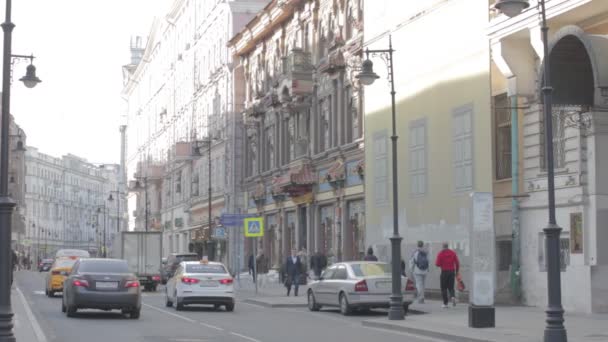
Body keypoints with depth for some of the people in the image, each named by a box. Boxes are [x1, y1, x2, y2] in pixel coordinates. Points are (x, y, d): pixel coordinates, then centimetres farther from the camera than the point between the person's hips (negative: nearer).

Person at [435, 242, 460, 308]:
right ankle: (453, 296, -18)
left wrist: (436, 261, 13)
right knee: (451, 287, 12)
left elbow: (437, 264, -9)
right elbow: (457, 263, 2)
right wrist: (457, 272, 11)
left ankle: (445, 303, 4)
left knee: (444, 288, 7)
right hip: (452, 272, 3)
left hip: (444, 272, -3)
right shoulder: (453, 253, 4)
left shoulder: (440, 254, -5)